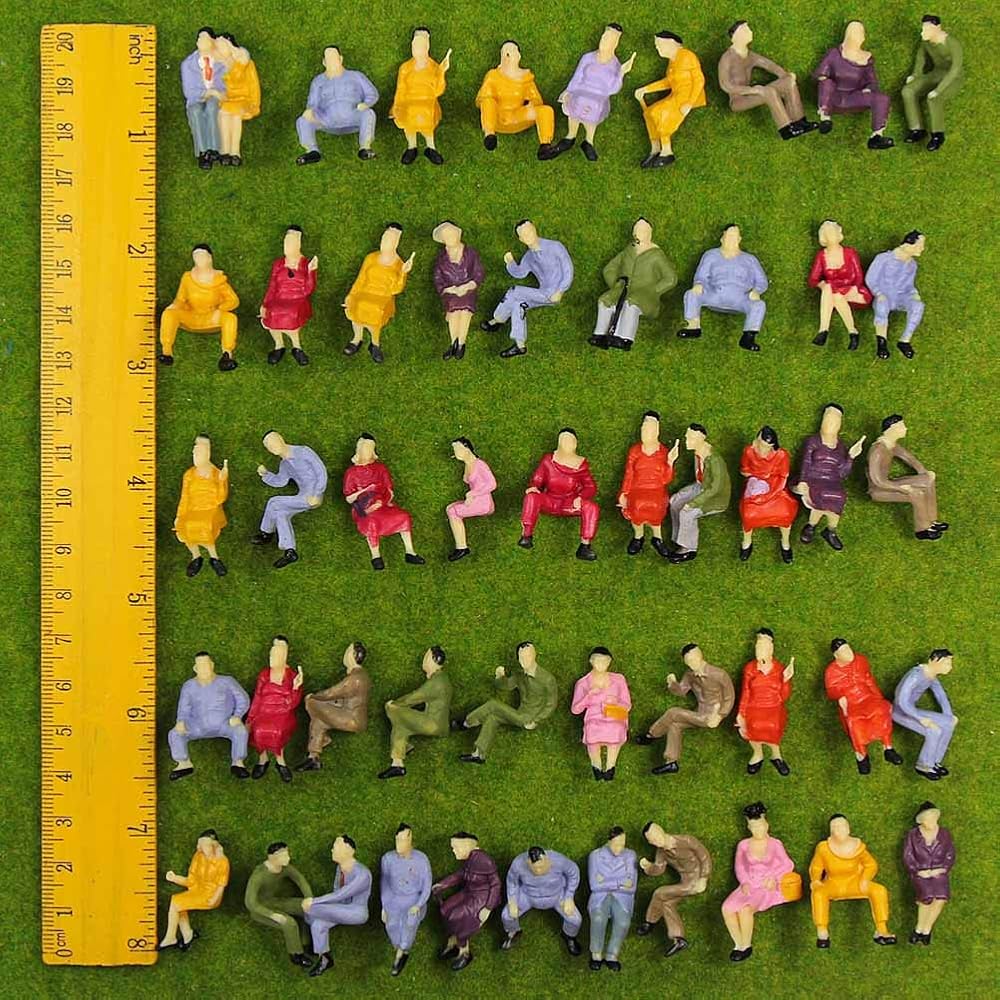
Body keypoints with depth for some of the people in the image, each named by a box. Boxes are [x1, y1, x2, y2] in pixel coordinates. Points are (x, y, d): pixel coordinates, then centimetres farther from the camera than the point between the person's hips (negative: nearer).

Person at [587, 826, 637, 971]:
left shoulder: (630, 856, 5)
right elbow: (594, 886, -6)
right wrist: (620, 882, -9)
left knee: (623, 922, -34)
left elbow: (631, 887, -3)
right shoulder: (595, 856, 3)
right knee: (598, 918, -35)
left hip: (622, 898, 1)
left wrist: (606, 882, -8)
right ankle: (596, 955, -24)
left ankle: (612, 956, -32)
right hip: (600, 897, -1)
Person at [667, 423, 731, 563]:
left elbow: (715, 488, -31)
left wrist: (693, 503, -29)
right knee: (675, 501, -2)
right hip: (701, 486, 9)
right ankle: (680, 540, 8)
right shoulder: (698, 451, -9)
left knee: (687, 512, -21)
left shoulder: (714, 460, -34)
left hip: (717, 497, -8)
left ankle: (689, 549, -4)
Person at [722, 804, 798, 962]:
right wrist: (745, 882, -7)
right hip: (749, 886, 3)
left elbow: (788, 864, 6)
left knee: (745, 908, -32)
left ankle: (746, 946, -18)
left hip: (767, 887, -3)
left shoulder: (775, 844, 9)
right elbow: (739, 867, 12)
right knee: (727, 908, -26)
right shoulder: (743, 845, 15)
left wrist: (773, 876, -9)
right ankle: (738, 944, -16)